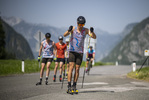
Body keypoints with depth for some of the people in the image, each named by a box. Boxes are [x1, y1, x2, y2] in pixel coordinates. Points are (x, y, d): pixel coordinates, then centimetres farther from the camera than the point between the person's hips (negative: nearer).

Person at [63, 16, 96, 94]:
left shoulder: (86, 30, -3)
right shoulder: (73, 29, -7)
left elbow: (94, 37, -11)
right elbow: (65, 35, -20)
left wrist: (92, 32, -32)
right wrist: (69, 30, -41)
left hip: (80, 52, 2)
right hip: (72, 51, -2)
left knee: (77, 69, 2)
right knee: (71, 67, -11)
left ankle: (74, 87, 10)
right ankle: (69, 87, -12)